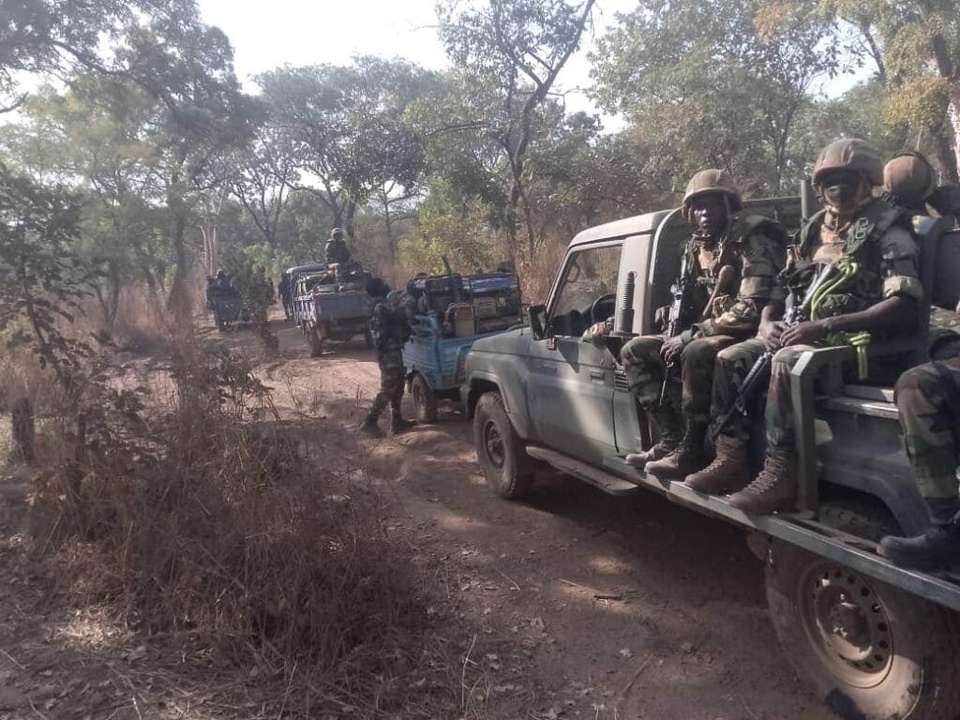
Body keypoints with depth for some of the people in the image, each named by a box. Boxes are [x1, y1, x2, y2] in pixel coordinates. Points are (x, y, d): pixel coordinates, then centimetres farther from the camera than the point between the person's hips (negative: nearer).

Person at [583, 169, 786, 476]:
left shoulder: (751, 240, -14)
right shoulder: (694, 248, 10)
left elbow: (753, 309, -25)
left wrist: (691, 335, -23)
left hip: (747, 335, -9)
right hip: (707, 334, 9)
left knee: (697, 353, -39)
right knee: (635, 351, 1)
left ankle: (692, 451, -24)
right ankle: (671, 440, -7)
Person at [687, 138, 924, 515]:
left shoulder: (886, 229, -8)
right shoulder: (813, 230, 14)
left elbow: (906, 307, -21)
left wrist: (825, 325, -27)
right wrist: (768, 322, -5)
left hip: (856, 338, -7)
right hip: (803, 333, 8)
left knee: (786, 363, -35)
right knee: (730, 358, -6)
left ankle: (780, 473, -29)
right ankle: (731, 458, -6)